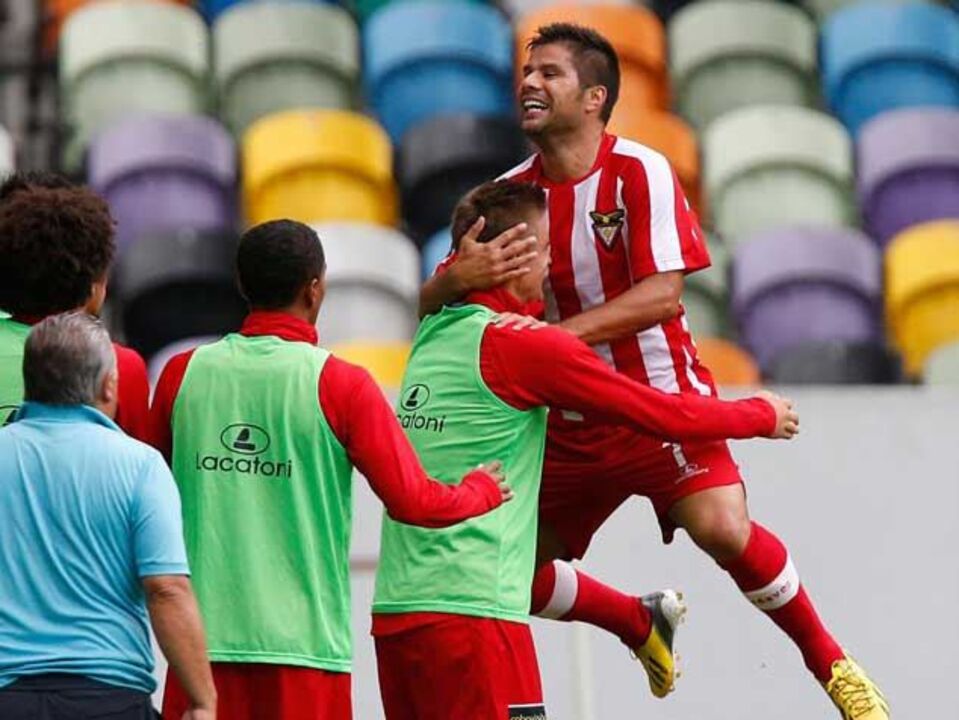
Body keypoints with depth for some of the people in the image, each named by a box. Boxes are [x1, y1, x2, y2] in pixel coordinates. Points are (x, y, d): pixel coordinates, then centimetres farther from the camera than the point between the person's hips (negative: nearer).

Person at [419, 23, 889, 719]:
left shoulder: (641, 171, -12)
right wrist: (457, 278, -26)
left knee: (724, 529, -27)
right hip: (570, 421, 5)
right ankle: (642, 625, 31)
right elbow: (430, 307, -1)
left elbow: (663, 294, -21)